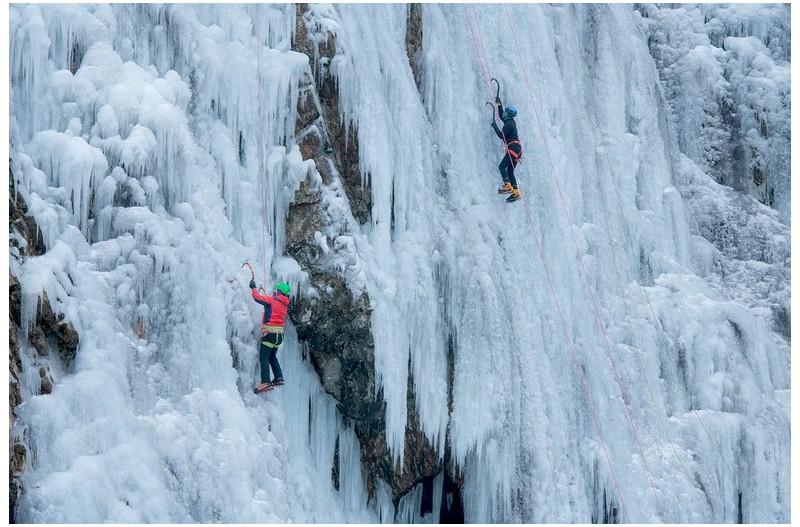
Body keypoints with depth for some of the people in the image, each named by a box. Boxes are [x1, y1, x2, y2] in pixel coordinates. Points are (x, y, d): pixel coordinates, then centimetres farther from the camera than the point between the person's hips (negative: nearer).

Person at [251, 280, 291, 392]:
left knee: (264, 357, -10)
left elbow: (257, 298, -10)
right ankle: (279, 378, 16)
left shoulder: (272, 300, -9)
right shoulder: (284, 305, 13)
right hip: (280, 334, 8)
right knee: (272, 356, 23)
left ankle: (265, 382, -21)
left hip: (270, 332, -8)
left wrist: (253, 288, 6)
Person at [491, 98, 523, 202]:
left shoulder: (508, 124, -10)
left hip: (513, 147, -10)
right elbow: (501, 115, 36)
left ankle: (508, 186, -26)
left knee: (502, 166, -14)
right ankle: (516, 192, -2)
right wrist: (499, 104, 36)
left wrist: (495, 127, -3)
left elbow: (501, 135, -14)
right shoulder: (511, 121, 18)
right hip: (517, 148, 10)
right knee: (510, 170, 6)